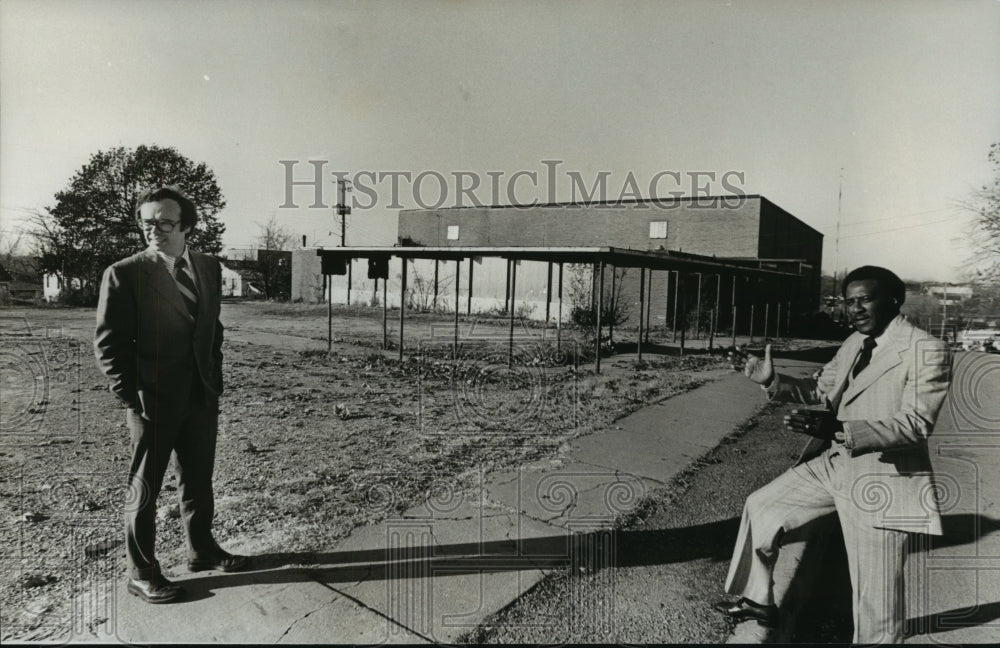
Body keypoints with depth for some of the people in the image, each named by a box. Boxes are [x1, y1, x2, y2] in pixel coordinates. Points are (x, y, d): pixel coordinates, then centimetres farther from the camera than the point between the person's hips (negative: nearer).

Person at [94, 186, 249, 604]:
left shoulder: (209, 268, 6)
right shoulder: (124, 274, -10)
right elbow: (108, 344, -9)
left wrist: (214, 381, 9)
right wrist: (132, 398, -12)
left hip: (202, 397, 5)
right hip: (152, 401, -5)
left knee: (198, 480, 18)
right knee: (144, 489, 9)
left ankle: (202, 550, 36)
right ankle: (142, 573, 24)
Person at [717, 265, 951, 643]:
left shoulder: (927, 350, -15)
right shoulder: (854, 343, 8)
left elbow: (917, 424, -24)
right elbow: (821, 389, 16)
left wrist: (840, 429, -38)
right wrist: (771, 380, -2)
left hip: (879, 481, -8)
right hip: (830, 464, 8)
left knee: (875, 595, 2)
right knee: (762, 507, 17)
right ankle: (757, 601, 37)